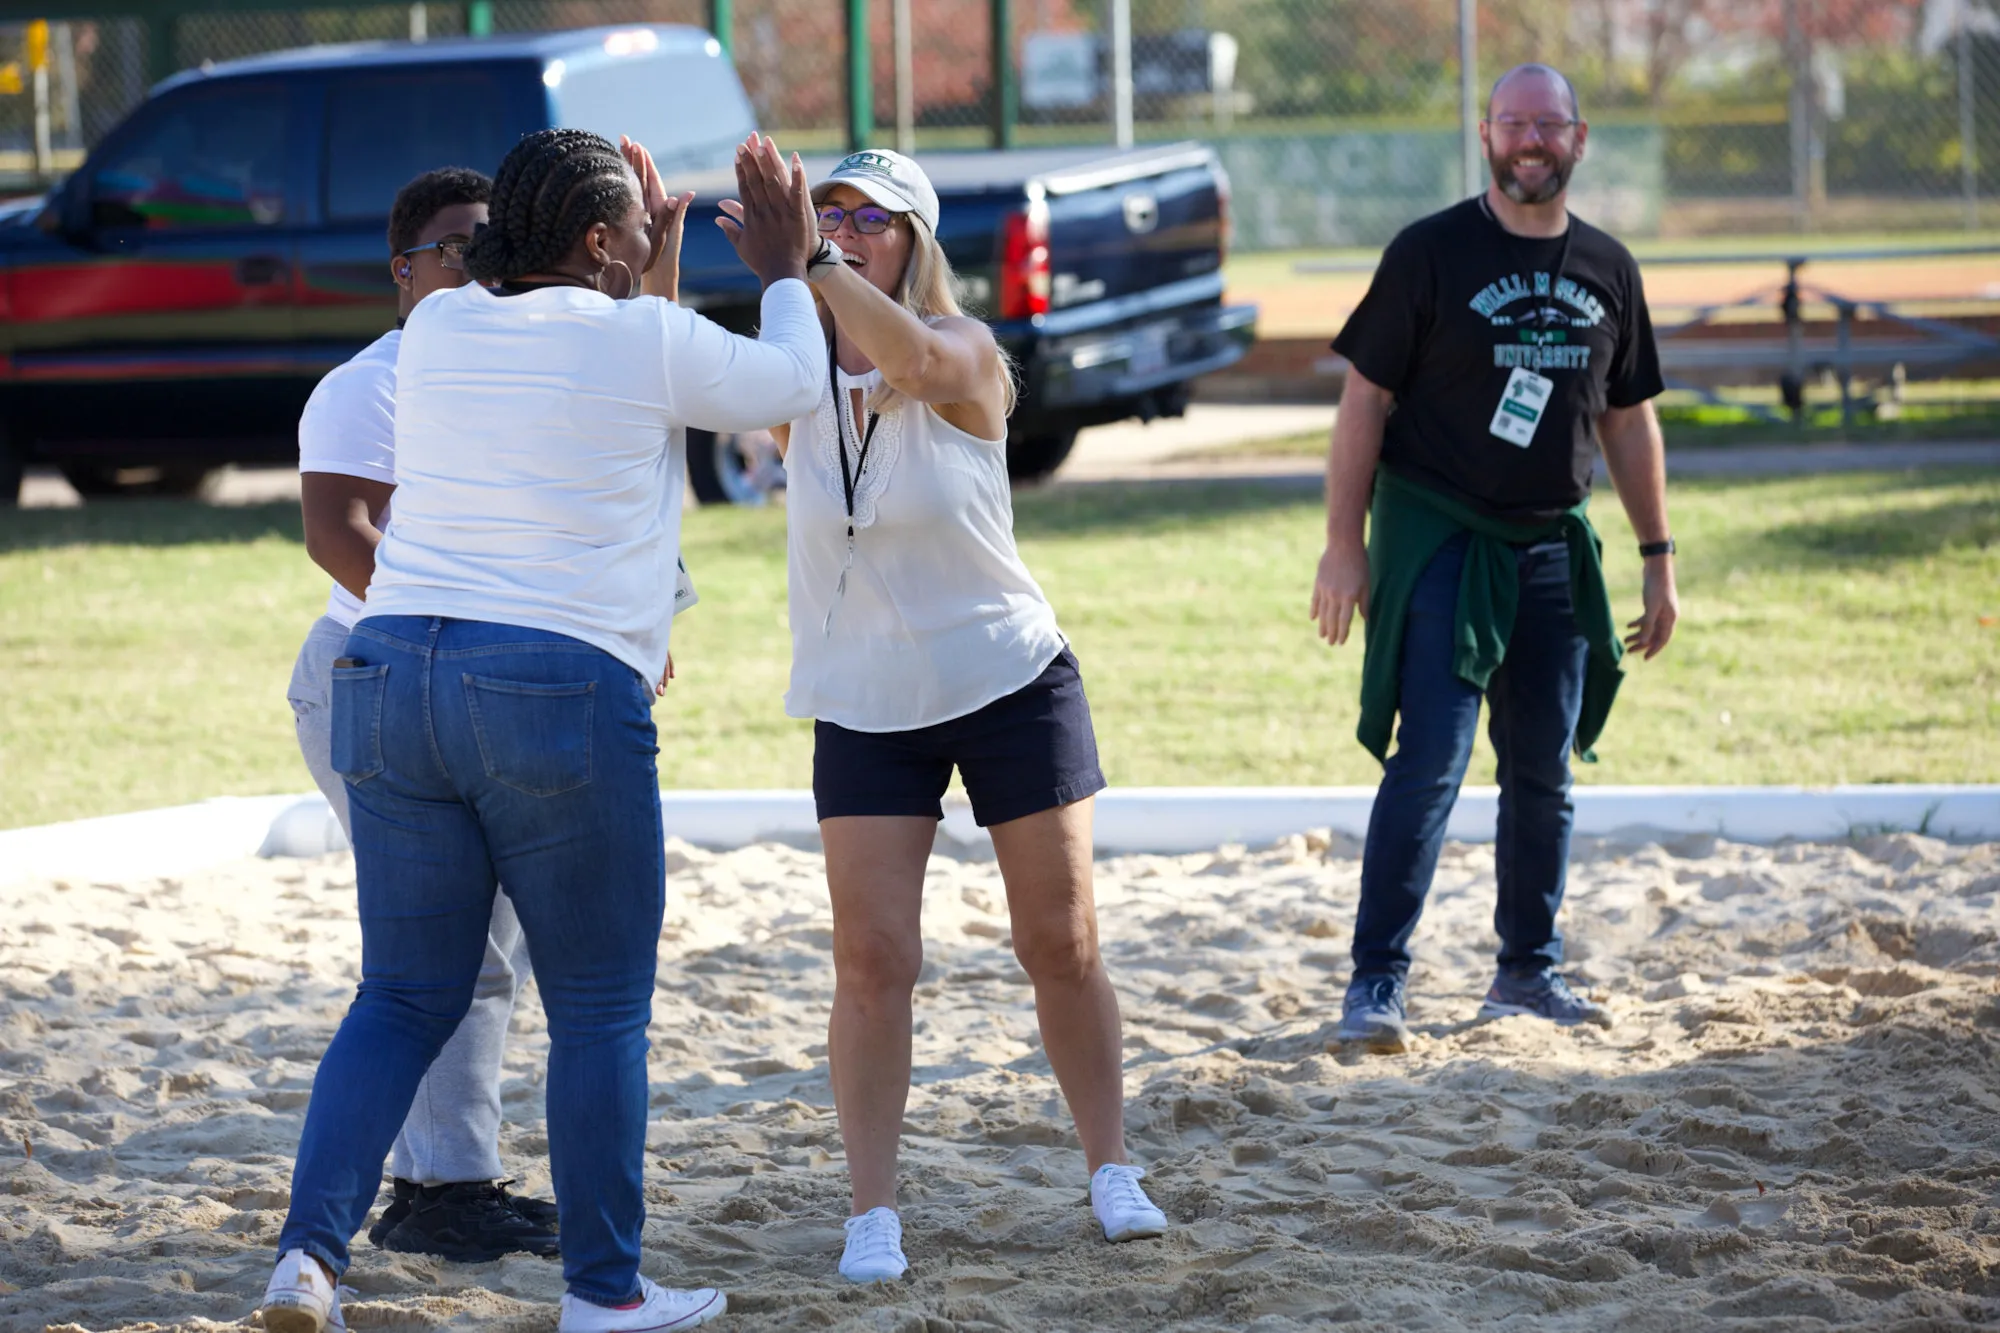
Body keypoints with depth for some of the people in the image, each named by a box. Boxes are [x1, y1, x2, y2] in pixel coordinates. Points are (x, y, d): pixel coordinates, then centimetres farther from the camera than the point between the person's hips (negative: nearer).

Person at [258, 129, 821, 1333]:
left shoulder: (437, 330, 10)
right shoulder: (645, 341, -4)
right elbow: (788, 386, 14)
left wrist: (655, 274, 36)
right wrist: (787, 273, 30)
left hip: (392, 677, 5)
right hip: (565, 692, -5)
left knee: (403, 998, 12)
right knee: (600, 1012, 8)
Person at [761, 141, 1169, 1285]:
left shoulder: (965, 355, -12)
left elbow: (913, 357, -36)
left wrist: (810, 262, -49)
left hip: (1012, 685, -2)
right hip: (864, 708, 2)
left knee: (1063, 944, 5)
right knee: (872, 959, -6)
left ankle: (1113, 1170, 21)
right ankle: (874, 1213, -1)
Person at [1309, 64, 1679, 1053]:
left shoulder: (1606, 269, 8)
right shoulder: (1430, 254, -6)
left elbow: (1629, 420, 16)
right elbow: (1366, 400, -6)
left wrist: (1657, 557, 13)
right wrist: (1344, 546, -10)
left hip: (1554, 551, 5)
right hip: (1437, 542, -5)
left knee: (1544, 770, 10)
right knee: (1431, 760, -13)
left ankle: (1528, 971, 23)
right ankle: (1375, 982, -10)